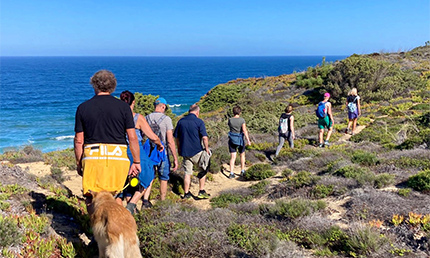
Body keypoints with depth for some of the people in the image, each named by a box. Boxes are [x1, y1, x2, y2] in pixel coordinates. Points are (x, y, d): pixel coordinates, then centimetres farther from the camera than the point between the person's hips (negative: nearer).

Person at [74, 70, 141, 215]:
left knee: (92, 199, 9)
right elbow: (132, 137, 2)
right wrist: (136, 162, 10)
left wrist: (78, 163, 17)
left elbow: (79, 140, 6)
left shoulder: (83, 108, 6)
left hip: (93, 157, -1)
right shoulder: (123, 107, 4)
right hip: (118, 157, 1)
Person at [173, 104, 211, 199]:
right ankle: (201, 191, 13)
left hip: (185, 151, 4)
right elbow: (204, 138, -16)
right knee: (203, 170, 14)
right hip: (197, 151, -4)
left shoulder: (181, 121, 5)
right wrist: (207, 149, -3)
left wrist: (179, 148, 22)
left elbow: (176, 136, 11)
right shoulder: (199, 122, -10)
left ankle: (186, 193, 16)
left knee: (187, 173, 12)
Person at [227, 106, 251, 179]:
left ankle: (231, 173, -6)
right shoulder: (242, 120, -12)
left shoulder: (230, 120, -5)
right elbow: (244, 130, -19)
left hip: (232, 140, 1)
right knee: (242, 155, 20)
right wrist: (248, 140, -19)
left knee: (233, 157, 2)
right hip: (240, 140, -1)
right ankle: (242, 171, 26)